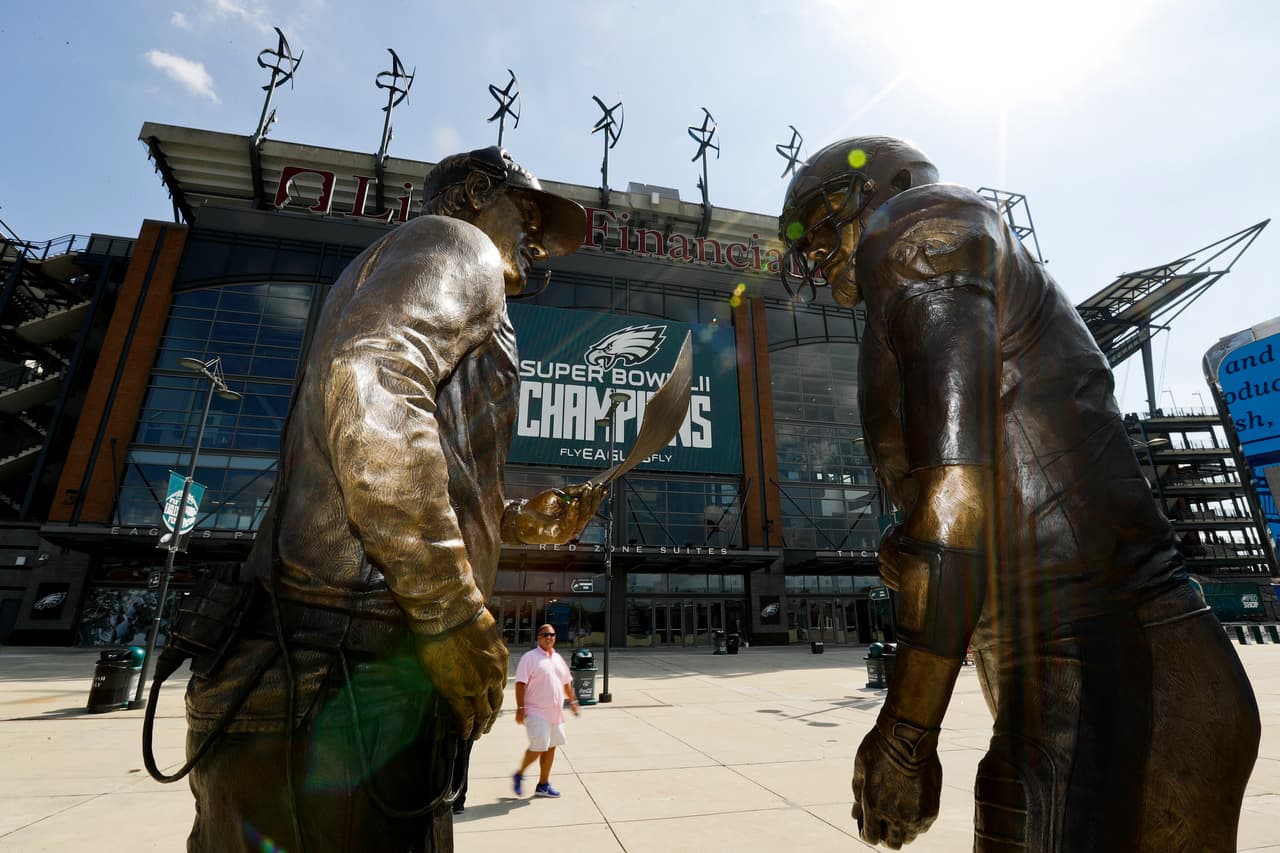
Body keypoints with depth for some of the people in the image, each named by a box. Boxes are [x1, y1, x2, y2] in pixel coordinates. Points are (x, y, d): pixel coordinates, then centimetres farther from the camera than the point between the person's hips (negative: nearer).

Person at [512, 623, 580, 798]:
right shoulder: (530, 657, -9)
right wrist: (520, 708, -18)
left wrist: (572, 701, 21)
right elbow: (520, 683, -14)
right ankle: (519, 775, 15)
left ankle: (543, 785, 23)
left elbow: (566, 682, 24)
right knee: (538, 746, -10)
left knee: (550, 747, 10)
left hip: (555, 712, 7)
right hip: (536, 711, -7)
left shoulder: (558, 658, 13)